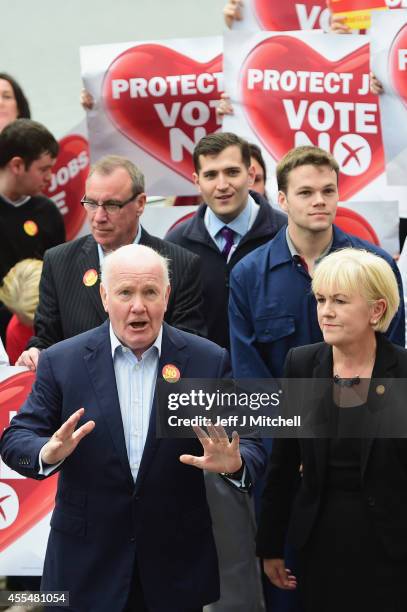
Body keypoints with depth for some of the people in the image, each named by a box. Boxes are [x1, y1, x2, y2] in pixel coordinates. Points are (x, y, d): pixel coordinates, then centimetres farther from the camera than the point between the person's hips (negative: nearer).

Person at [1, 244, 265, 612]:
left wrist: (234, 462, -27)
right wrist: (48, 453, -25)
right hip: (86, 566, 0)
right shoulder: (62, 361, -2)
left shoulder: (210, 361, -2)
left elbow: (251, 444, -3)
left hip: (177, 566, 1)